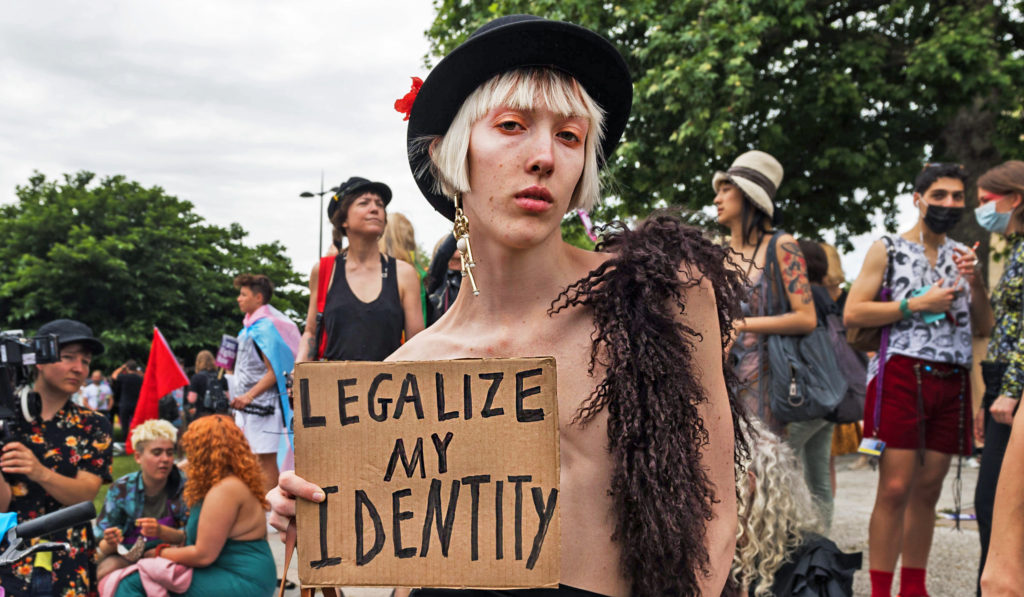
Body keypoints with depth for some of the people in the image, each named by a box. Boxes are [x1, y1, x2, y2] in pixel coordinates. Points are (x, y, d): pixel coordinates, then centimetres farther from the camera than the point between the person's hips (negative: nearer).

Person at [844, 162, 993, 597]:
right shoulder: (887, 250, 3)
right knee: (895, 487, -10)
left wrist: (973, 282, -1)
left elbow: (983, 328, 16)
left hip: (951, 382, 5)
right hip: (903, 375, -5)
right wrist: (917, 304, -11)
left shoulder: (961, 255, 18)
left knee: (929, 489, 8)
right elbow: (852, 313, -7)